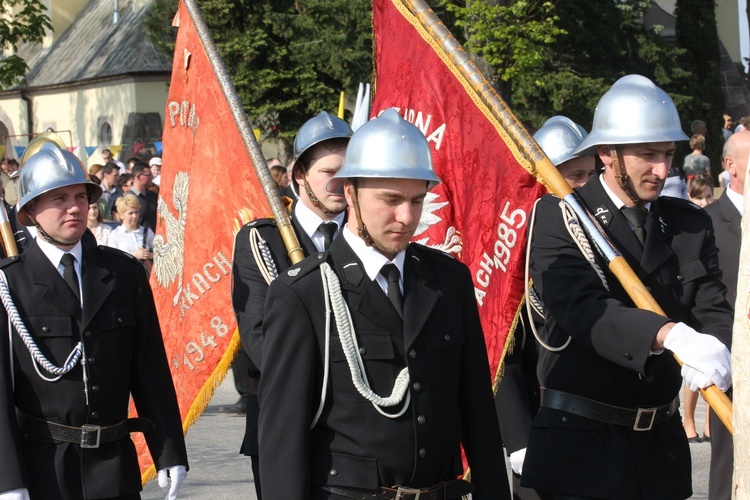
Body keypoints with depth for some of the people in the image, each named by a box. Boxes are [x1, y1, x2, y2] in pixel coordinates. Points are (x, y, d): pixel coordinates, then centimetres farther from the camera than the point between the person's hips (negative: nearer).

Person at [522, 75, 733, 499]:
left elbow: (714, 312, -2)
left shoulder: (691, 225, 8)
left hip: (662, 445, 5)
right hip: (580, 445, -5)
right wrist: (671, 335, -38)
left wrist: (715, 352, -27)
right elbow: (581, 308, -23)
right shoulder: (559, 217, -8)